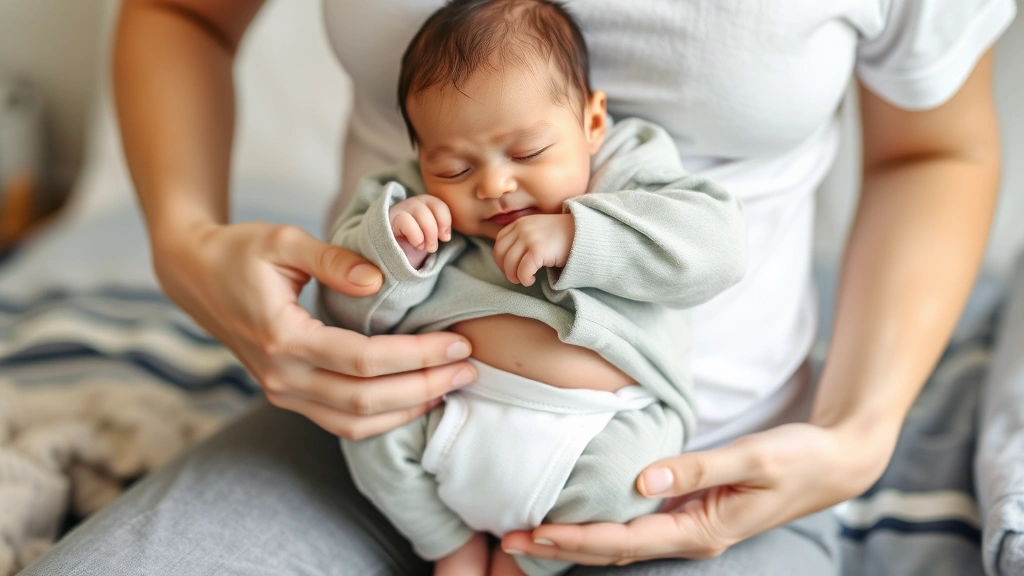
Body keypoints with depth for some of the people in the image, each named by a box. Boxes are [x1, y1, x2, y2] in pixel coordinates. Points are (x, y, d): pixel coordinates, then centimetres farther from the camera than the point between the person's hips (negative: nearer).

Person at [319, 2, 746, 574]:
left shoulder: (631, 166, 1)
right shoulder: (418, 205, 8)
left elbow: (717, 243, -14)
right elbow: (349, 307, 5)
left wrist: (576, 236, -23)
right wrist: (388, 243, -16)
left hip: (602, 427, -2)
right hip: (449, 408, 3)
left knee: (624, 477, -29)